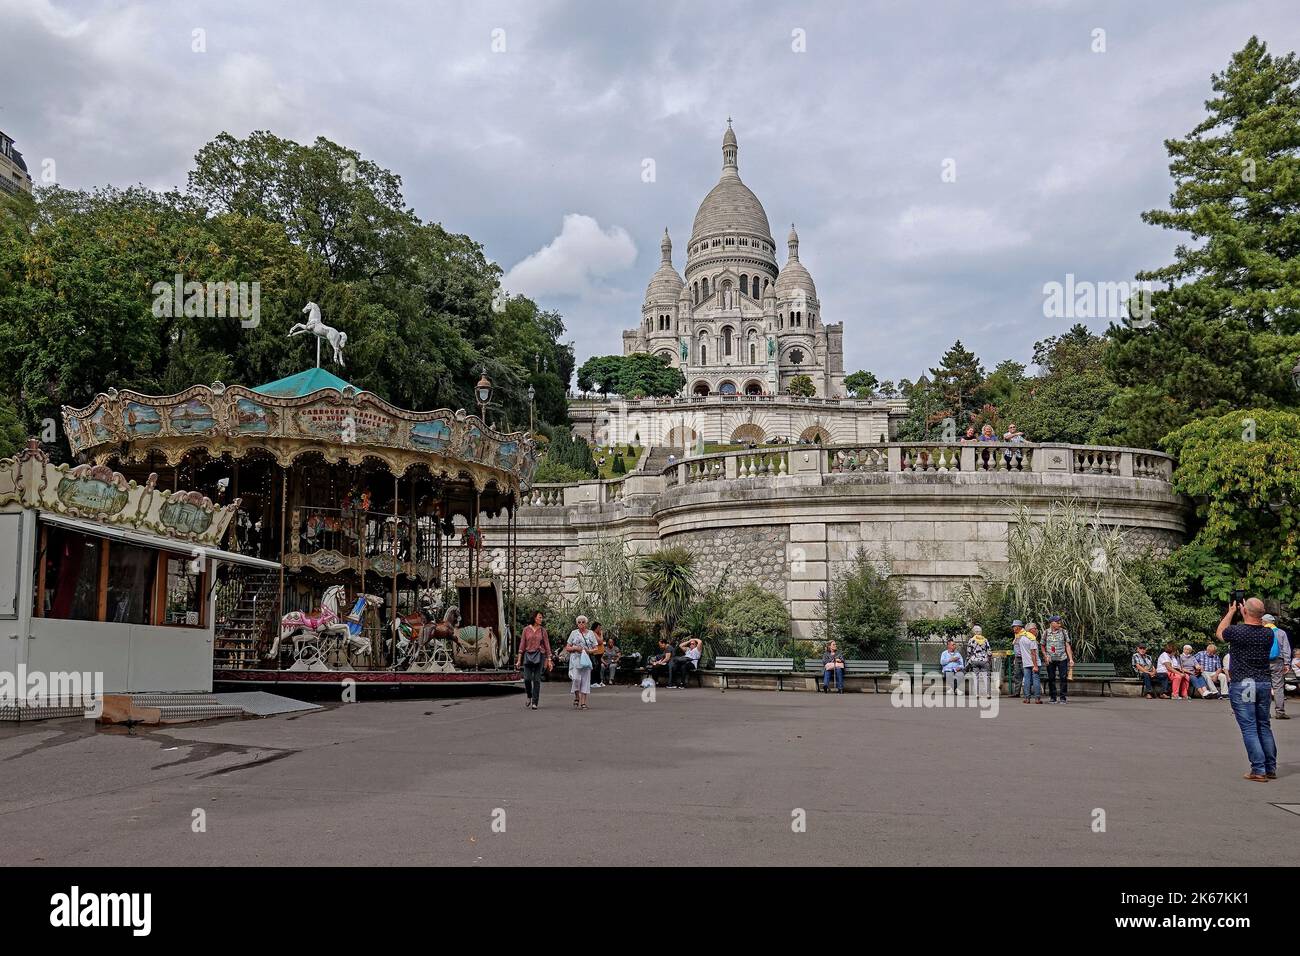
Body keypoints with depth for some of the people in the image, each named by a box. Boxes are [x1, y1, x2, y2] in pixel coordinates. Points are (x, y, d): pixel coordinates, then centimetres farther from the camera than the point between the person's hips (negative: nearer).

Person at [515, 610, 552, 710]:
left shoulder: (543, 630, 4)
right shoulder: (526, 630, 4)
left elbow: (547, 645, 6)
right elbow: (522, 644, 6)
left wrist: (549, 660, 2)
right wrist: (519, 659, 2)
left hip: (539, 656, 0)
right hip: (528, 656, 0)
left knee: (537, 679, -3)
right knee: (527, 679, -7)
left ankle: (535, 702, 2)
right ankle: (529, 696, 23)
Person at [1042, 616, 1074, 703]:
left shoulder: (1063, 632, 4)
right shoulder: (1046, 633, 4)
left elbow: (1067, 646, 4)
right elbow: (1043, 646, 12)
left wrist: (1071, 659, -2)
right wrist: (1046, 656, -2)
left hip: (1062, 658, 0)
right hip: (1050, 660, 0)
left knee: (1063, 678, -4)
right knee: (1051, 678, 3)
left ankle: (1063, 697, 4)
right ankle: (1053, 697, 12)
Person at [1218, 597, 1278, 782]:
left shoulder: (1237, 631, -14)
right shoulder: (1268, 633, -2)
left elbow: (1219, 633, 9)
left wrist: (1231, 612, 16)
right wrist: (1252, 614, 23)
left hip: (1242, 685, -5)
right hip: (1264, 683, 5)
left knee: (1249, 728, -2)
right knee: (1264, 726, 16)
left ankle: (1259, 770, -5)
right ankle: (1271, 768, 19)